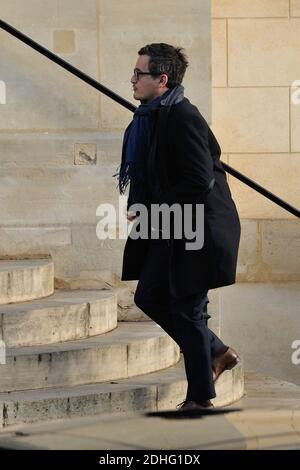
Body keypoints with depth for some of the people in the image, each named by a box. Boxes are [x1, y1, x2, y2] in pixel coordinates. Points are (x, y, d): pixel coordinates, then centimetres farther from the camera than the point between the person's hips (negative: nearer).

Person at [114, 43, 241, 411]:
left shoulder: (183, 118, -21)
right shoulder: (150, 116, 9)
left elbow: (199, 181, -25)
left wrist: (153, 213, -18)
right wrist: (139, 207, 6)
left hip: (197, 229, -10)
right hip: (169, 229, 10)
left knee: (186, 310, -1)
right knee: (149, 298, 13)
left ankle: (200, 398, 12)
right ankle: (217, 352, 26)